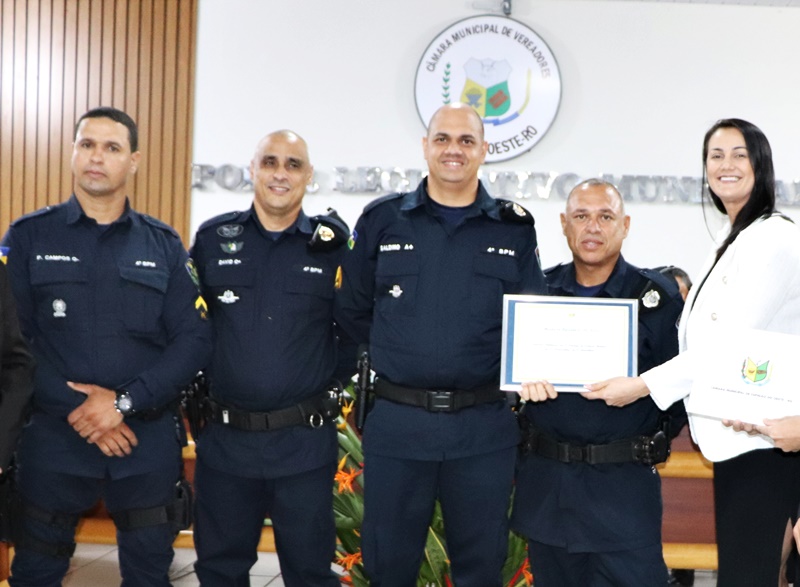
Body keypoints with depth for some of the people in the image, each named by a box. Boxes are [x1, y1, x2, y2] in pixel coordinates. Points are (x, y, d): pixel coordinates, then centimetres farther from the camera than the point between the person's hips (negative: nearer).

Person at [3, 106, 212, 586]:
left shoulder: (164, 245, 6)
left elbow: (195, 338, -2)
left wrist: (125, 401, -14)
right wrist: (75, 408, -15)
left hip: (149, 442, 1)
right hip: (53, 439, -1)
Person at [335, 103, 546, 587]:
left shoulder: (515, 229, 3)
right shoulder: (381, 221, 3)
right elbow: (353, 313, 9)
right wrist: (403, 354, 6)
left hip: (484, 428, 0)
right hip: (396, 423, 0)